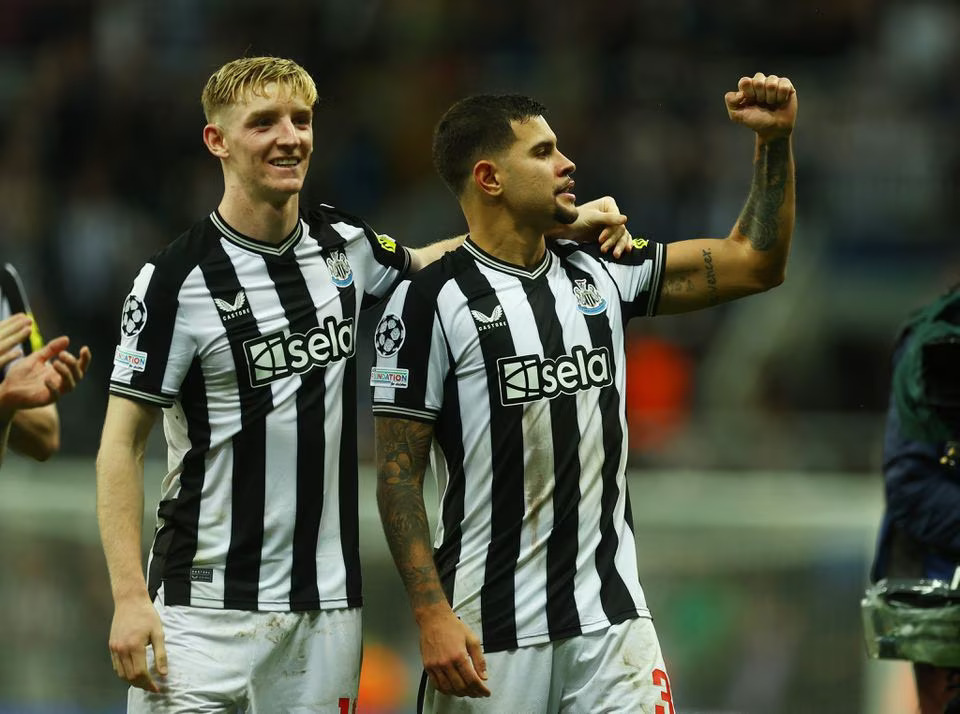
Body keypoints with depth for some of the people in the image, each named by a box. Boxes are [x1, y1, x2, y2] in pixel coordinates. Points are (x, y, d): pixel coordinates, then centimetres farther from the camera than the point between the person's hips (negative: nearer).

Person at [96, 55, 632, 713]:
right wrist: (129, 598, -15)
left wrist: (566, 221, 15)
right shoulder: (177, 277, -8)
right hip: (204, 604, -5)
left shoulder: (343, 246, 7)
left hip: (327, 605, 5)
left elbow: (424, 262, 28)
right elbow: (122, 444, -7)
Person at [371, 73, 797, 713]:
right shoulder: (430, 300, -6)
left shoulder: (602, 274, 10)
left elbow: (755, 263, 15)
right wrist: (433, 616, -16)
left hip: (611, 613, 4)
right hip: (487, 631, -4)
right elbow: (399, 473, -7)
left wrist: (775, 140, 5)